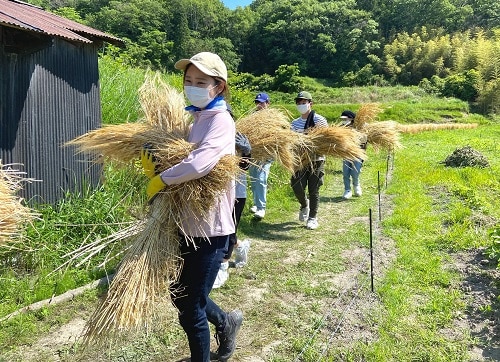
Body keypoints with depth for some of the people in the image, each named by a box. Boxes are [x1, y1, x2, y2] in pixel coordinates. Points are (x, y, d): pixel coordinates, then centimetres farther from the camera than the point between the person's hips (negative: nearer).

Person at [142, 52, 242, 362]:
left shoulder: (220, 120, -17)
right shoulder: (197, 119, 12)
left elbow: (199, 164, -35)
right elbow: (183, 160, 16)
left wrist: (160, 180, -20)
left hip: (209, 227, -9)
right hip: (190, 223, 9)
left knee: (191, 312, 2)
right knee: (181, 294, 23)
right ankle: (225, 322, 48)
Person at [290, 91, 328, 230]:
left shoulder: (319, 120, -5)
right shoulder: (295, 123, 10)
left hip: (316, 160, -4)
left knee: (313, 190, 1)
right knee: (297, 186, -4)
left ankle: (312, 218, 16)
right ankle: (304, 205, 29)